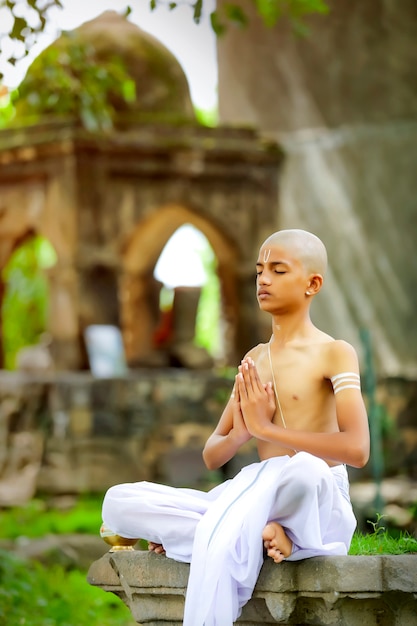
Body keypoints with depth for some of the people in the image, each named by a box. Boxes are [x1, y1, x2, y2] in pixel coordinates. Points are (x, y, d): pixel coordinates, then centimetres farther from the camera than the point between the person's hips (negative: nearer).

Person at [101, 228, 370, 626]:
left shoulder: (334, 353, -2)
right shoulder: (254, 360, 17)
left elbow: (356, 449, -17)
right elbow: (212, 457, 19)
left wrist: (266, 428, -13)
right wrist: (239, 433, -5)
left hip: (317, 506, -6)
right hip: (250, 498, 6)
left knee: (305, 469, -44)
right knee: (120, 503, -13)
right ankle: (257, 535, -21)